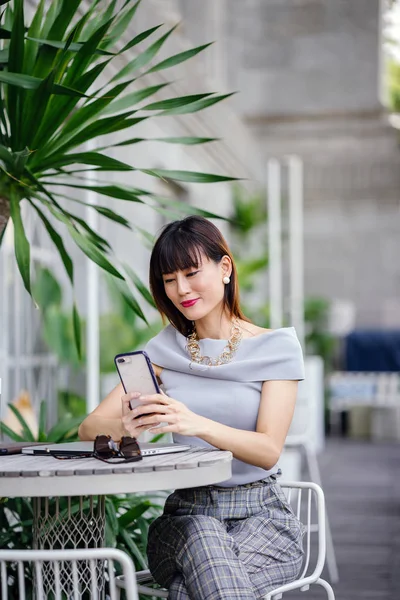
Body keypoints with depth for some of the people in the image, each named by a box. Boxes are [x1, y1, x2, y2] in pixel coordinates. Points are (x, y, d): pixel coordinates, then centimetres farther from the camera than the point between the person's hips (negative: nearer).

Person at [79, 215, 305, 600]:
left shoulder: (277, 347, 0)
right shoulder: (166, 349, 9)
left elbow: (268, 450, -12)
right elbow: (89, 427, 2)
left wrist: (197, 424, -31)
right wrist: (127, 426, -24)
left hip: (261, 515, -2)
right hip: (185, 514, 2)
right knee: (203, 534, -35)